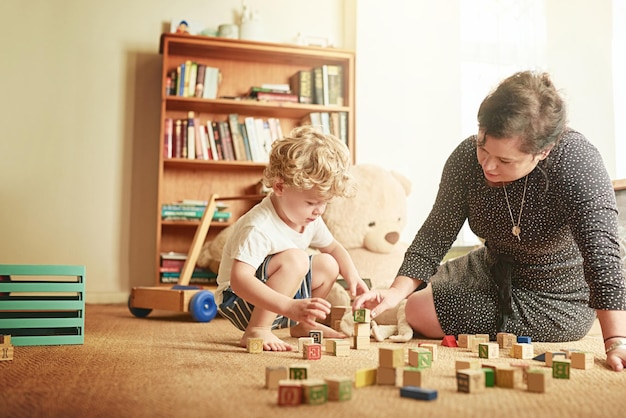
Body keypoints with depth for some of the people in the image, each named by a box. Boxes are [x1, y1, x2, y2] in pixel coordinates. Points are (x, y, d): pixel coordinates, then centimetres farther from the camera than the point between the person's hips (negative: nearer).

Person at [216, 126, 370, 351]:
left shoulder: (310, 218, -4)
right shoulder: (259, 227, -31)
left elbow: (333, 248, 16)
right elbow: (239, 280, -41)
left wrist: (352, 276, -3)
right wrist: (291, 307, -50)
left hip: (278, 302, 9)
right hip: (239, 298, -9)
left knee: (328, 265, 4)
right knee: (295, 259, -29)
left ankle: (302, 325, 25)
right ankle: (256, 331, -24)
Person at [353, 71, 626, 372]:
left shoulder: (576, 159, -30)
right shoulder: (467, 157, -17)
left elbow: (600, 250, -35)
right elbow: (437, 232, -13)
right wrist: (398, 290, -26)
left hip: (558, 298, -5)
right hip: (491, 274, 6)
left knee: (421, 315, -12)